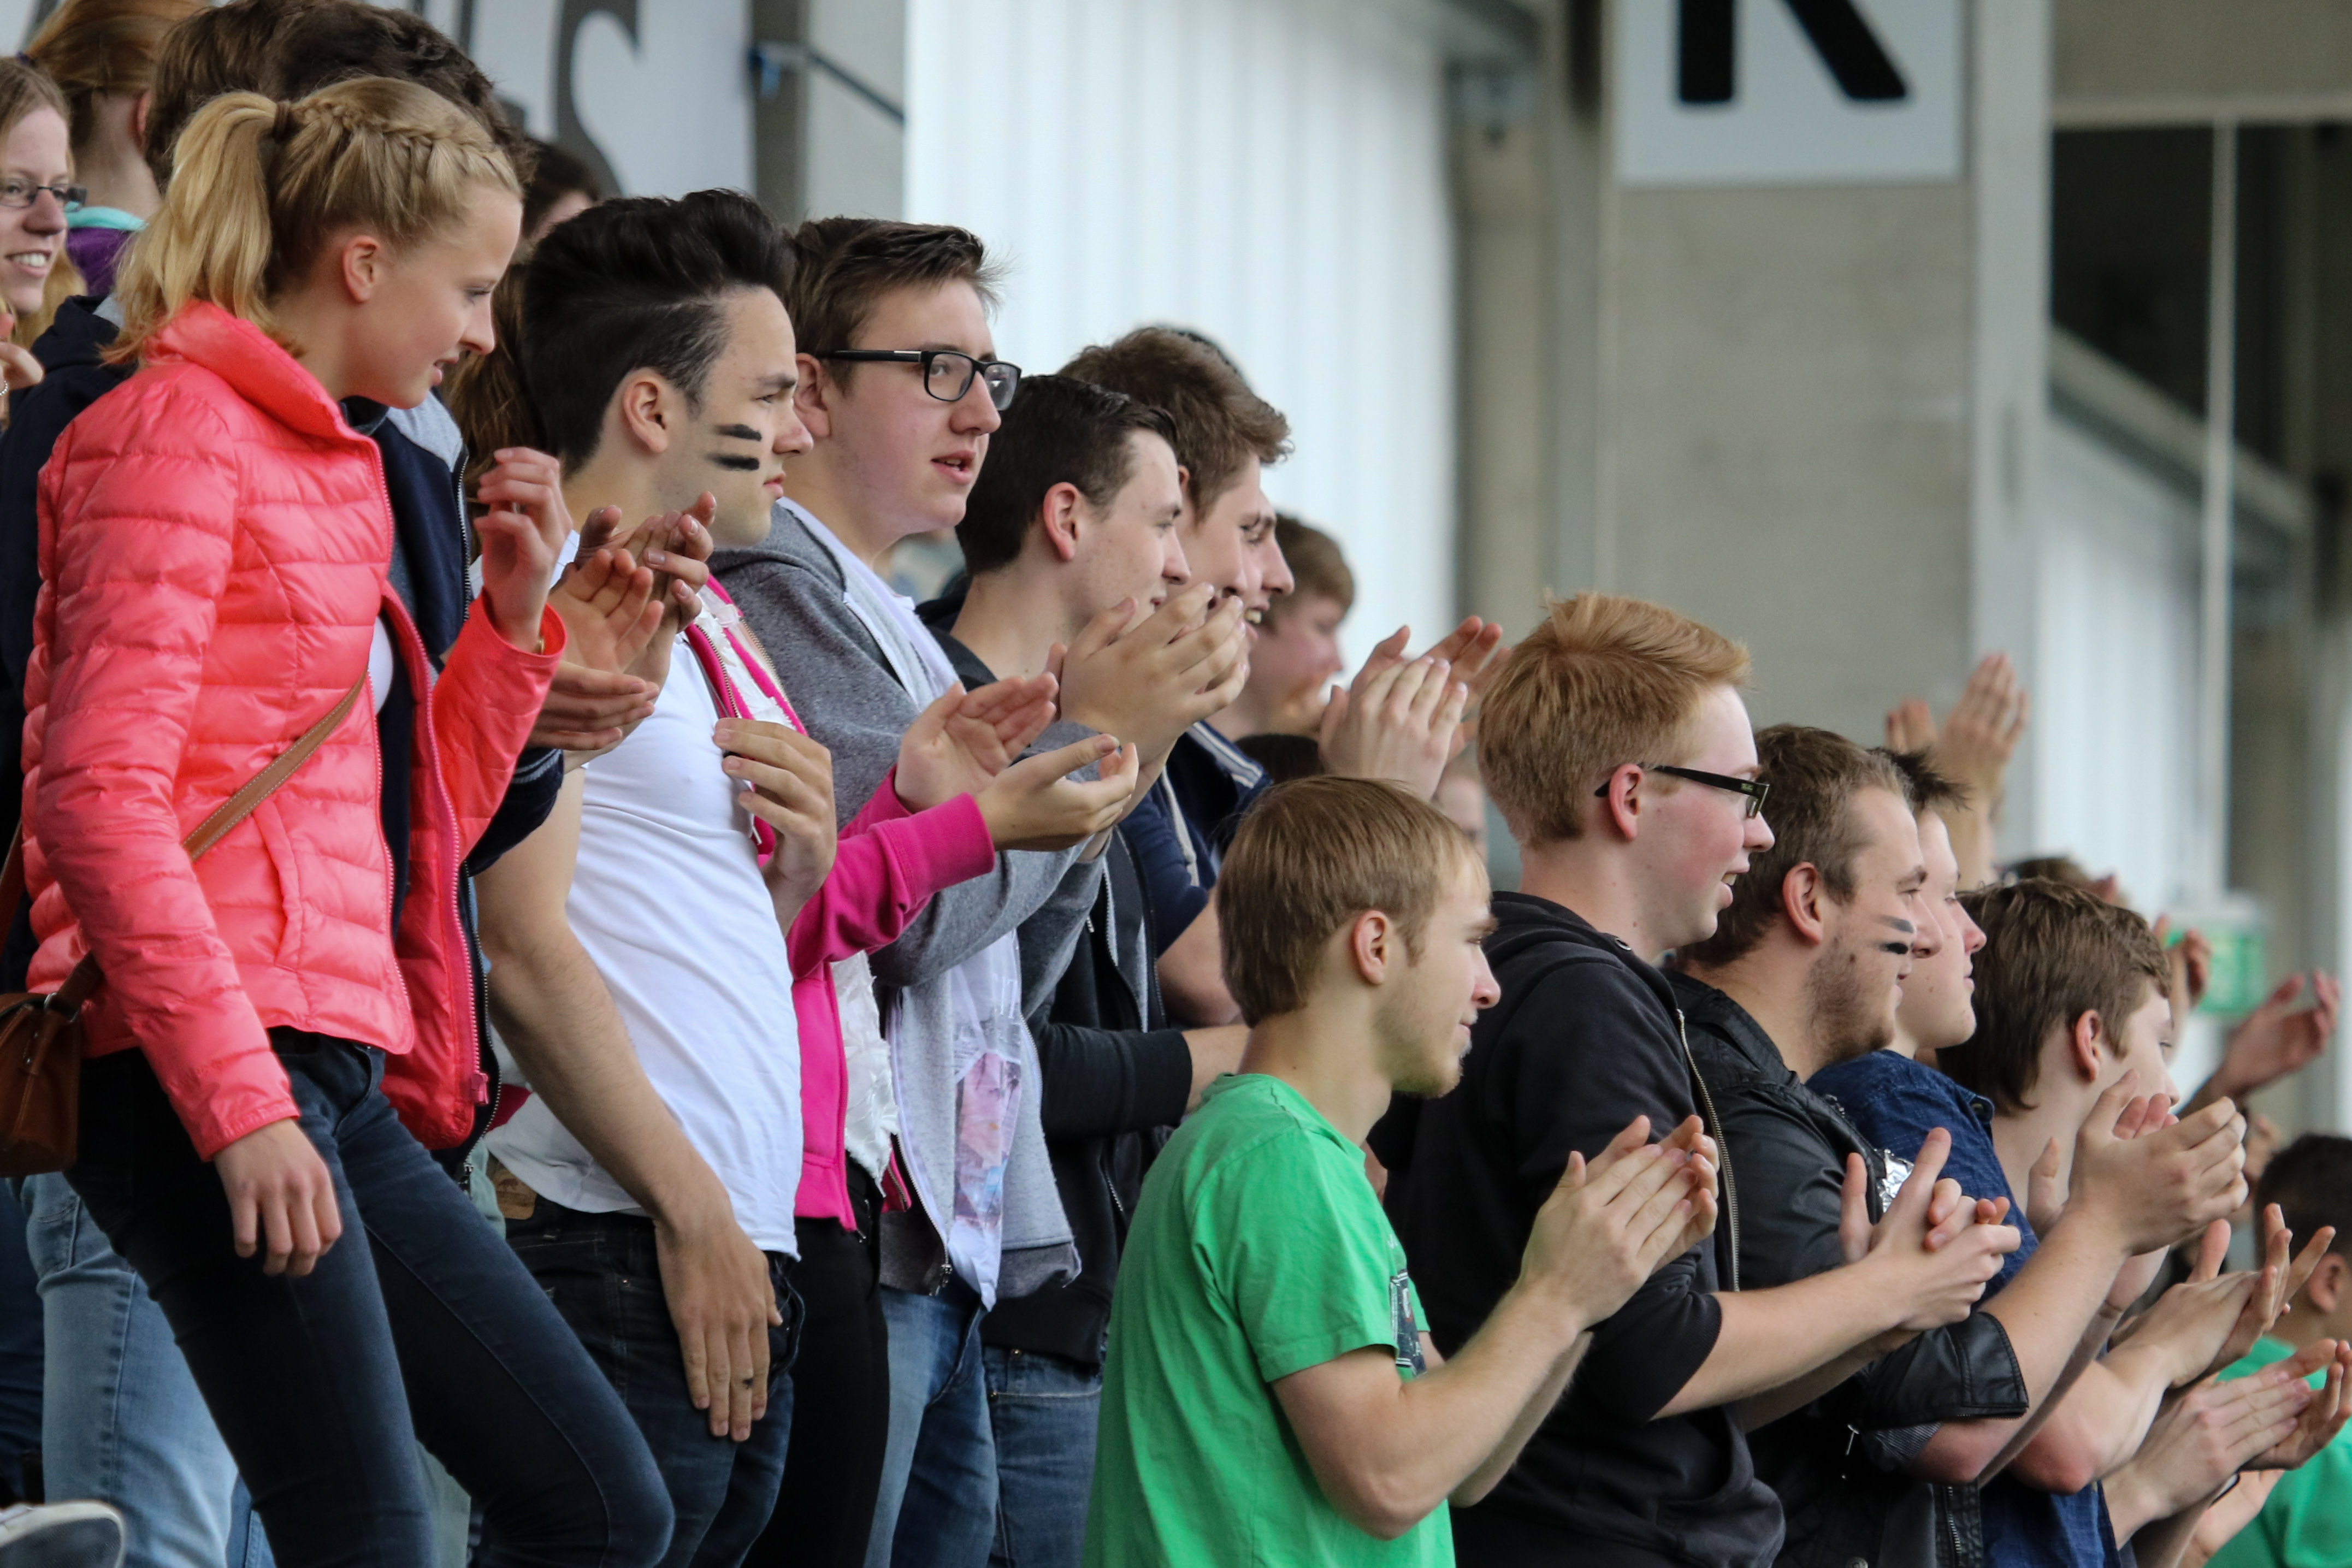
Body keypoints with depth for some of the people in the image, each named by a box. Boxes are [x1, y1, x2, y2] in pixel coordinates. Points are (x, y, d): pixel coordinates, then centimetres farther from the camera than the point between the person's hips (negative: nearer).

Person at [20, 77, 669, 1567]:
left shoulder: (331, 466, 22)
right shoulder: (178, 430, -5)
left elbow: (420, 828, 26)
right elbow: (98, 797, -16)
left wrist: (516, 609, 12)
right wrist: (239, 1101, -22)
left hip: (338, 1085, 10)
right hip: (203, 1078, -10)